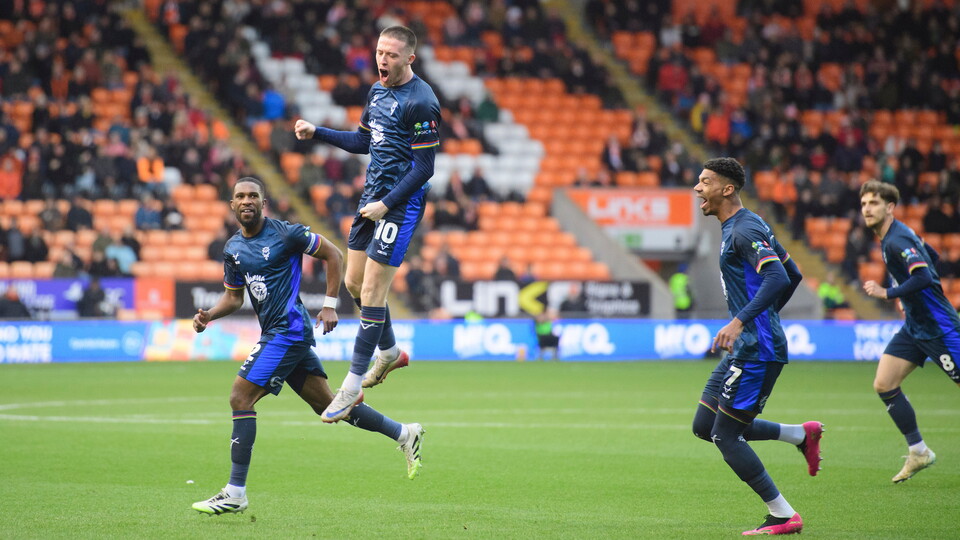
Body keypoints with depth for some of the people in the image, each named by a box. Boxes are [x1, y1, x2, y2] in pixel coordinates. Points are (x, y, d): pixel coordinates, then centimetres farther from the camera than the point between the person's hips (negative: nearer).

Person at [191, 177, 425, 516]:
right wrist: (209, 315, 1)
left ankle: (235, 493, -12)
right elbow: (234, 296, 21)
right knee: (327, 405, 11)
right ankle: (404, 434, 23)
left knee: (240, 398, -14)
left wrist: (330, 305, -6)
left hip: (289, 331, -8)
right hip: (274, 334, 8)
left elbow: (333, 255, -3)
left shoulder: (284, 234, -9)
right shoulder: (233, 249, 12)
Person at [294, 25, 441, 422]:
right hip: (373, 196, 9)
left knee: (371, 292, -9)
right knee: (354, 282, 14)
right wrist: (316, 132, 16)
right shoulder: (378, 91, 10)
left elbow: (424, 167, -17)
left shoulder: (421, 103, -17)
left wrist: (387, 204, -19)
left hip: (400, 203, -9)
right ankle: (390, 352, 37)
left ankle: (352, 388, -5)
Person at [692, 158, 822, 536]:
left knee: (726, 436, -7)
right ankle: (802, 435, 16)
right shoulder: (736, 227, 16)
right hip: (746, 347, 10)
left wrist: (739, 322, -36)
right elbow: (794, 275, 23)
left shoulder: (745, 230, -15)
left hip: (756, 349, -10)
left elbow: (778, 278, -30)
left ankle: (784, 517, 1)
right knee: (704, 426, 11)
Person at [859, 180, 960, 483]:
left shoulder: (897, 239, -19)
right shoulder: (888, 238, 10)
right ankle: (919, 452, 7)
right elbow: (932, 255, 24)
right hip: (914, 327, 10)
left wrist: (887, 293, -26)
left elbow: (923, 276, -32)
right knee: (884, 385, 1)